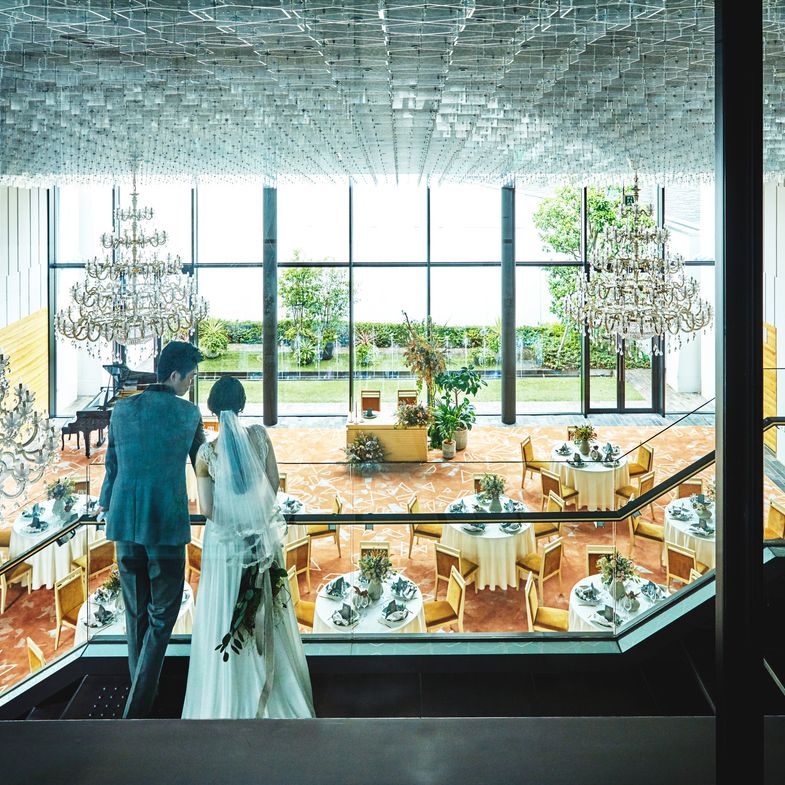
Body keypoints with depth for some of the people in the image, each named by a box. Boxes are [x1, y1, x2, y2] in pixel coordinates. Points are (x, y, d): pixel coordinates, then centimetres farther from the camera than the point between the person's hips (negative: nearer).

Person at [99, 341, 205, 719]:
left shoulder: (122, 409, 3)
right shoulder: (188, 412, -6)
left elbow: (112, 463, 12)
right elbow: (200, 461, 7)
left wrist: (106, 503, 30)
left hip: (125, 521, 5)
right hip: (167, 523, -4)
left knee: (136, 613, 17)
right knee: (162, 615, 4)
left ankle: (142, 691, 31)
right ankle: (137, 707, 0)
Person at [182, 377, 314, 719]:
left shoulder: (207, 452, -13)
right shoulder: (259, 436, -8)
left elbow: (206, 509, -12)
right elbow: (274, 484, 0)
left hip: (226, 540, -2)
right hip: (262, 536, 2)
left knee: (226, 614, 10)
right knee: (265, 611, 17)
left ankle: (228, 700, 20)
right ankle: (272, 689, 31)